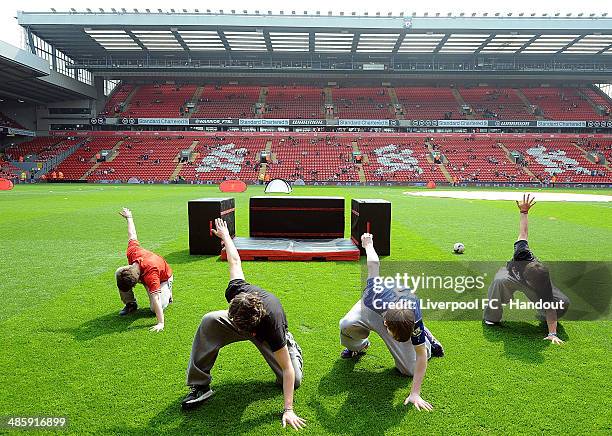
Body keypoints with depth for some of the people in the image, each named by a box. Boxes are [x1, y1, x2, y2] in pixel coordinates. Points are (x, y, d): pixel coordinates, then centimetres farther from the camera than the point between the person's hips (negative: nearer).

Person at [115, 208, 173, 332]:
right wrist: (129, 217, 3)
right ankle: (131, 304, -4)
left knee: (155, 308, -25)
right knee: (118, 272, -21)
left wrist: (160, 323, -50)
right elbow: (132, 235, -15)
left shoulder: (150, 275, -46)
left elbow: (155, 299, -48)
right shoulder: (132, 252, -33)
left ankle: (167, 295, 10)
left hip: (163, 279, -6)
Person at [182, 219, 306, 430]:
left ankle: (292, 348, 19)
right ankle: (199, 385, -21)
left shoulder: (272, 326, -45)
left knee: (295, 381, -17)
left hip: (268, 338, -2)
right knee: (209, 321, -31)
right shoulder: (236, 291, -37)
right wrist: (225, 235, 1)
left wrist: (288, 410, -38)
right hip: (242, 320, 3)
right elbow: (235, 261, -17)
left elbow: (288, 370, -37)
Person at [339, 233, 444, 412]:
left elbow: (420, 356, -27)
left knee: (409, 370, -6)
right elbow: (374, 265, -26)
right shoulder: (376, 292, -44)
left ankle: (427, 341, 24)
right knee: (347, 325, -32)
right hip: (372, 308, 1)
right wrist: (368, 245, -5)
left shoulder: (415, 321, -41)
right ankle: (358, 347, 6)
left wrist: (415, 394, -28)